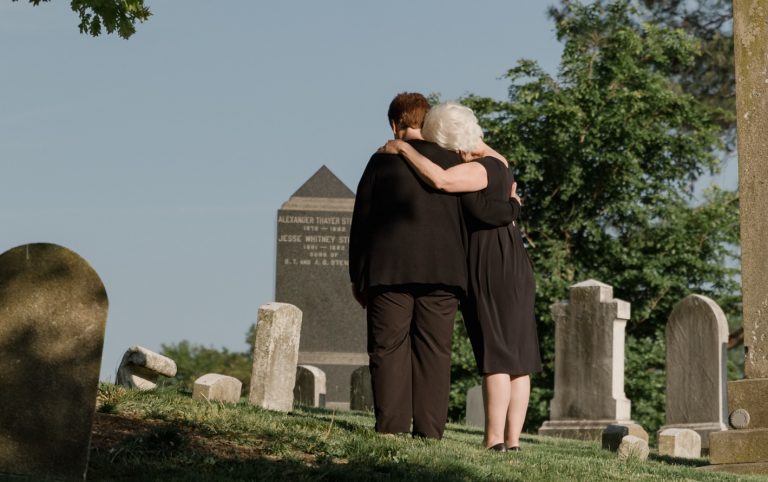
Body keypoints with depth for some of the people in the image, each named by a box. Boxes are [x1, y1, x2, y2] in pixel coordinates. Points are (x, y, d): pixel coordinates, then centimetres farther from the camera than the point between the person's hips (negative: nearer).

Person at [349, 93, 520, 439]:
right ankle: (429, 433, -1)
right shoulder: (450, 161, 6)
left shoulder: (382, 161, 5)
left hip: (389, 271, -1)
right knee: (434, 352, 3)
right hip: (441, 272, 1)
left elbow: (361, 221, 5)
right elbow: (478, 210, -1)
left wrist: (357, 277, 11)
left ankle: (391, 429, -5)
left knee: (389, 350, 1)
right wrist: (512, 208, 20)